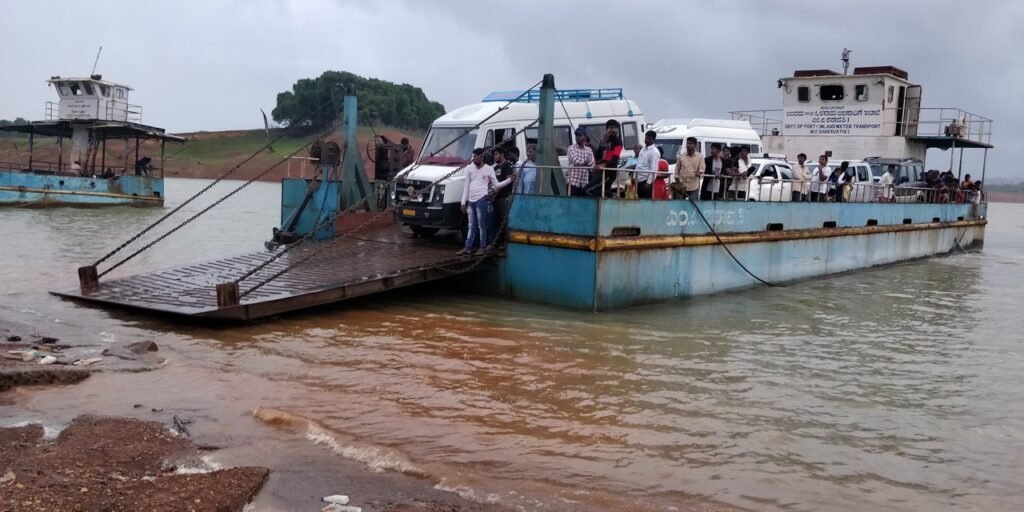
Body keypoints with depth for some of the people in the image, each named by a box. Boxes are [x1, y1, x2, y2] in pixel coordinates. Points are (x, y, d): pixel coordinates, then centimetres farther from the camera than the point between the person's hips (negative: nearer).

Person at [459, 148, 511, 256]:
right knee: (472, 226, 9)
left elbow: (496, 185, 3)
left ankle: (483, 247, 5)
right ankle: (467, 247, 11)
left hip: (482, 199, -4)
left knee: (482, 225, -2)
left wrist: (510, 179, -7)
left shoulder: (489, 169, 2)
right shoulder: (470, 169, 12)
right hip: (471, 200, 4)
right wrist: (464, 202, 10)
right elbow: (466, 186, 14)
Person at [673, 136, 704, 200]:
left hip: (694, 187, -1)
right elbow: (677, 170, 6)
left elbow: (701, 169, -2)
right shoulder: (681, 156, 5)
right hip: (681, 186, 1)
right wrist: (677, 182, -1)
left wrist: (699, 172, -26)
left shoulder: (700, 156, 1)